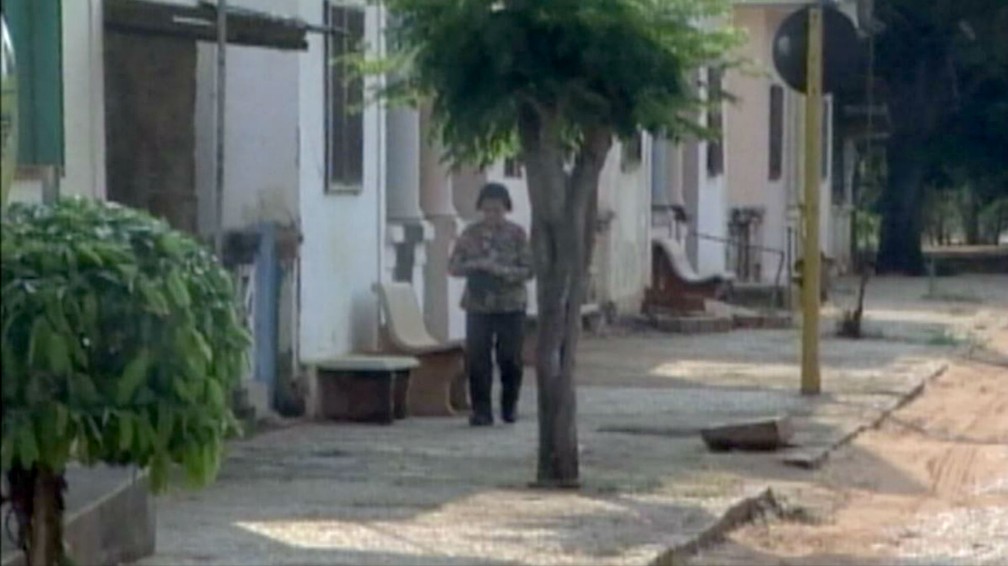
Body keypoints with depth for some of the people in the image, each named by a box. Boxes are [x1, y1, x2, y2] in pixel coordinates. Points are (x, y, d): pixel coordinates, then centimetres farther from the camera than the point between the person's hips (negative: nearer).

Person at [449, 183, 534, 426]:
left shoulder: (516, 234, 0)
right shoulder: (471, 234, 4)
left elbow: (528, 269, -5)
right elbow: (453, 266, 2)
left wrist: (501, 271, -20)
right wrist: (474, 266, -17)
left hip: (511, 305, -1)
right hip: (478, 305, 1)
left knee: (510, 359, 3)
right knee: (477, 360, -5)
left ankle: (510, 406, 22)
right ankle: (481, 411, 2)